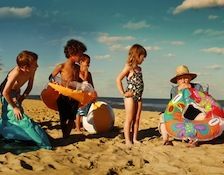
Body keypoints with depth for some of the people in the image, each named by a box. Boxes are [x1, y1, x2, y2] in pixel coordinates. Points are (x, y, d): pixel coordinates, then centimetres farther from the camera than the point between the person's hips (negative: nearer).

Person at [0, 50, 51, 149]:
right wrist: (14, 107, -25)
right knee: (22, 119, -14)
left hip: (16, 94, 8)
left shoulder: (32, 71, -15)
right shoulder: (17, 72, -36)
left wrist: (21, 98, -9)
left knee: (8, 120, 23)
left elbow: (29, 86, 1)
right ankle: (43, 143, -14)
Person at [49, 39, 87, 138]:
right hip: (63, 97, -5)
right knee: (64, 119, 4)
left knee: (71, 119, 9)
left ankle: (67, 136, 23)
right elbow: (51, 77, 3)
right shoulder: (61, 66, -10)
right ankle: (64, 136, 19)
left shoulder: (78, 68, 5)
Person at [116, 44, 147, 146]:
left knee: (136, 119, 9)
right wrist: (123, 93, -15)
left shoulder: (139, 68, 14)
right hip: (130, 96, -7)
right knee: (129, 119, -2)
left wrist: (139, 94, 6)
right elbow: (118, 79, -15)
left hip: (138, 96, 7)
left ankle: (134, 139, 16)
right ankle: (127, 140, 4)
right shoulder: (129, 67, -7)